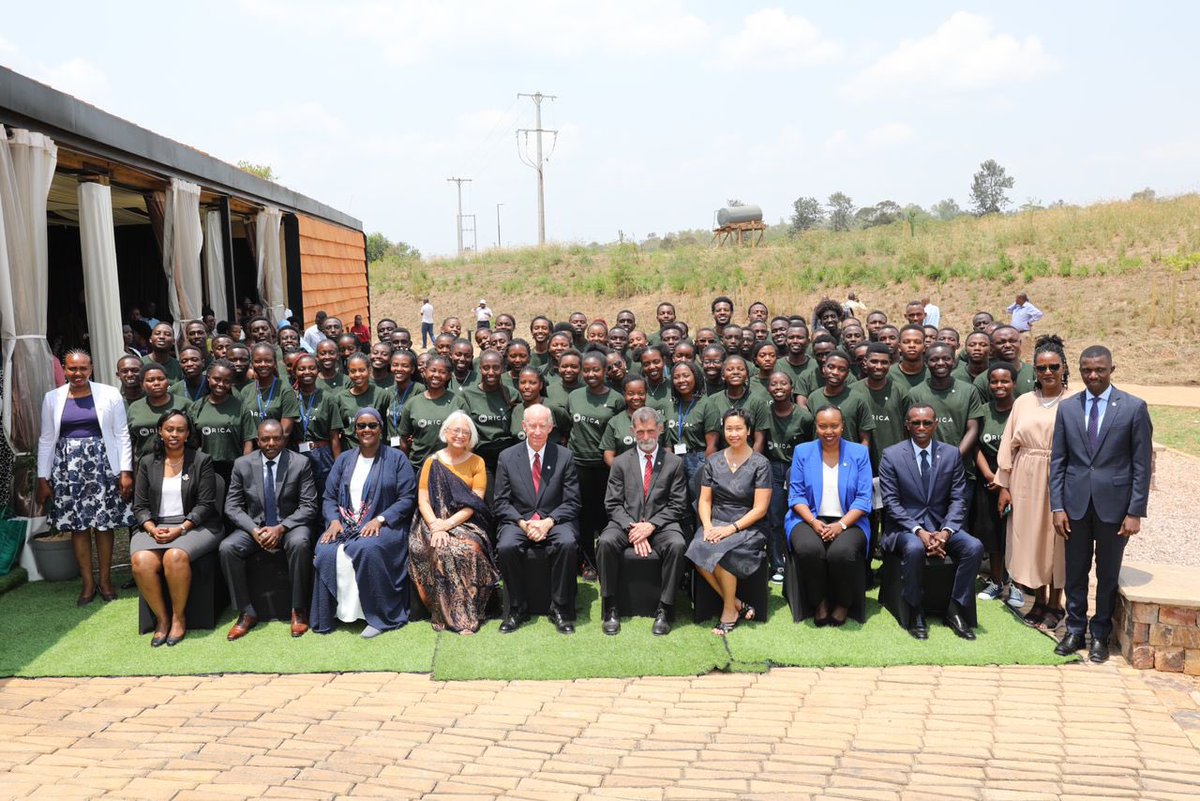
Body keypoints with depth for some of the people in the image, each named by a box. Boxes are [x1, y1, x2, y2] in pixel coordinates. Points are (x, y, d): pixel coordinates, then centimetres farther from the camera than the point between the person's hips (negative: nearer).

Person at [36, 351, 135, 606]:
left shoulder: (109, 394, -2)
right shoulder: (52, 398, 5)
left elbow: (122, 435, -1)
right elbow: (46, 439, 8)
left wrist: (125, 471, -5)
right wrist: (43, 478, 5)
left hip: (102, 464, -2)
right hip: (68, 467, 2)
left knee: (104, 523, 3)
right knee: (77, 525, 5)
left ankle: (105, 580, 16)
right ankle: (87, 583, 15)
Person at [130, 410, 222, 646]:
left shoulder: (202, 461, 5)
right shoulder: (147, 463, 14)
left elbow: (205, 504, -2)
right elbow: (140, 506, 10)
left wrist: (180, 529, -15)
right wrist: (151, 528, -10)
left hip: (193, 526, -3)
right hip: (155, 527, 3)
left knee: (175, 556, -34)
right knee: (141, 561, -29)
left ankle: (179, 617, -15)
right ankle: (161, 618, -11)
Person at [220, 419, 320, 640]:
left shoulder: (300, 463, -4)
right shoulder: (242, 464, 2)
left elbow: (309, 506, -6)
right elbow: (232, 506, 2)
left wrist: (281, 528, -20)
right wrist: (254, 530, -16)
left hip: (290, 525, -2)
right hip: (254, 526, 3)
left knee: (299, 543, -35)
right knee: (226, 548, -25)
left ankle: (298, 610, -19)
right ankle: (246, 612, -11)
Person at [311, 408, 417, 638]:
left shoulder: (396, 458, 6)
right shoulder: (344, 460, 17)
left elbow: (407, 499, -1)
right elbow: (329, 497, 13)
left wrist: (380, 519, -15)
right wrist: (334, 520, -8)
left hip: (383, 526, -3)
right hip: (345, 525, 3)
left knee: (367, 548, -37)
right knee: (326, 552, -29)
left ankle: (379, 616, -23)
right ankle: (326, 617, -16)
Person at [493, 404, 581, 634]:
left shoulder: (565, 457, 3)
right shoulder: (507, 457, 4)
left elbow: (572, 502, 0)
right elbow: (501, 503, 3)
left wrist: (548, 522, -16)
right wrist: (522, 523, -14)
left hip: (554, 521, 0)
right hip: (518, 521, 1)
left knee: (567, 544, -32)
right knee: (506, 547, -30)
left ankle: (560, 608, -15)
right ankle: (517, 608, -10)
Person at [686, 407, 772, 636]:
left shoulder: (760, 464, -2)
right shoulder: (713, 461, 10)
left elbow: (760, 508, -7)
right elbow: (705, 500, 9)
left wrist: (731, 529, -17)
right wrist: (708, 526, -10)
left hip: (748, 527, -4)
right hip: (716, 522, 4)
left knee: (721, 552, -33)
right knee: (698, 549, -28)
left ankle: (730, 610, -11)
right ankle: (737, 605, -14)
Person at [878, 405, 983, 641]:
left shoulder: (952, 454, 5)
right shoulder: (891, 455, -2)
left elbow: (958, 499, 2)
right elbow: (891, 502, -7)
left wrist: (945, 532, -15)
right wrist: (919, 532, -20)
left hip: (941, 525, 3)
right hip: (906, 526, -3)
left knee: (974, 547, -24)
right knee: (914, 548, -35)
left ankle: (956, 611, -9)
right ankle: (916, 614, -16)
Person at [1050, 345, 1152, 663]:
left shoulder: (1134, 407, -4)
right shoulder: (1067, 408, 4)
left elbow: (1142, 464, -4)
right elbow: (1058, 461, 4)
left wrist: (1135, 512, -8)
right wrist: (1057, 507, -2)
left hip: (1114, 503, -2)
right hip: (1076, 502, 2)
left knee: (1108, 574, 9)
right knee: (1075, 571, 10)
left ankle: (1100, 635, 23)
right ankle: (1074, 631, 23)